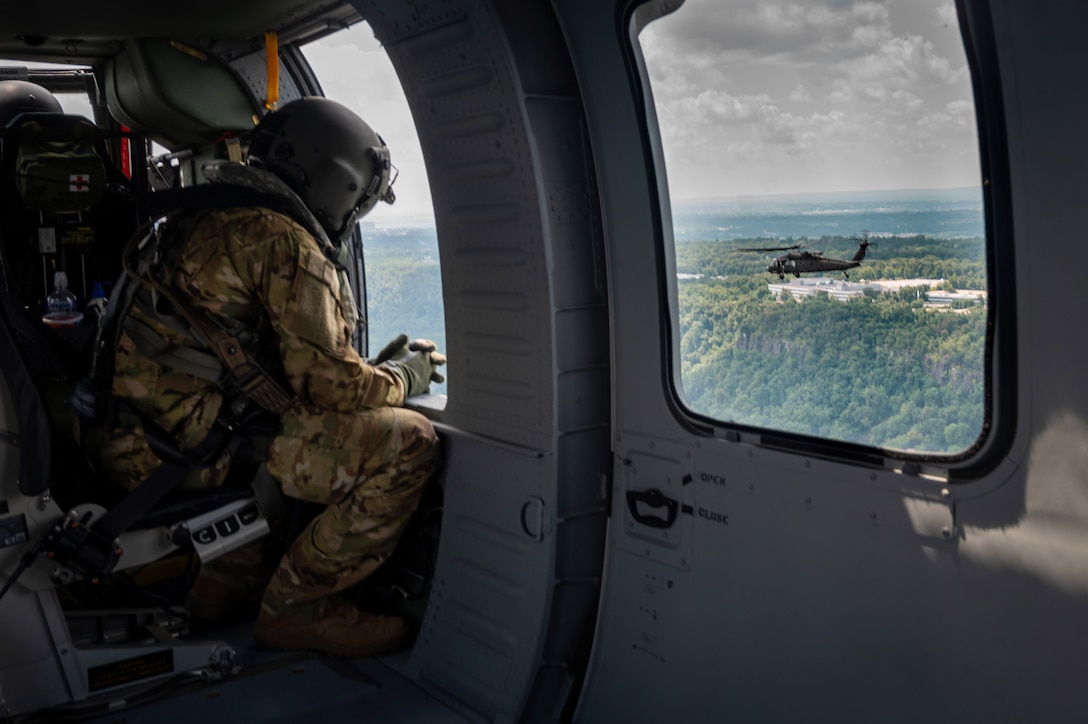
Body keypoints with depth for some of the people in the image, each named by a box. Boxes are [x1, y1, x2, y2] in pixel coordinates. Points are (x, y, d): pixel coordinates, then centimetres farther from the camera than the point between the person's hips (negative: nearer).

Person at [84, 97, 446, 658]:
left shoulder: (221, 222, 23)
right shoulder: (287, 244, -9)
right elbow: (325, 381, -14)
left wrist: (381, 365, 23)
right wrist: (405, 377, 6)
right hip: (191, 441, -11)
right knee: (408, 443, -16)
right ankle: (295, 606, -5)